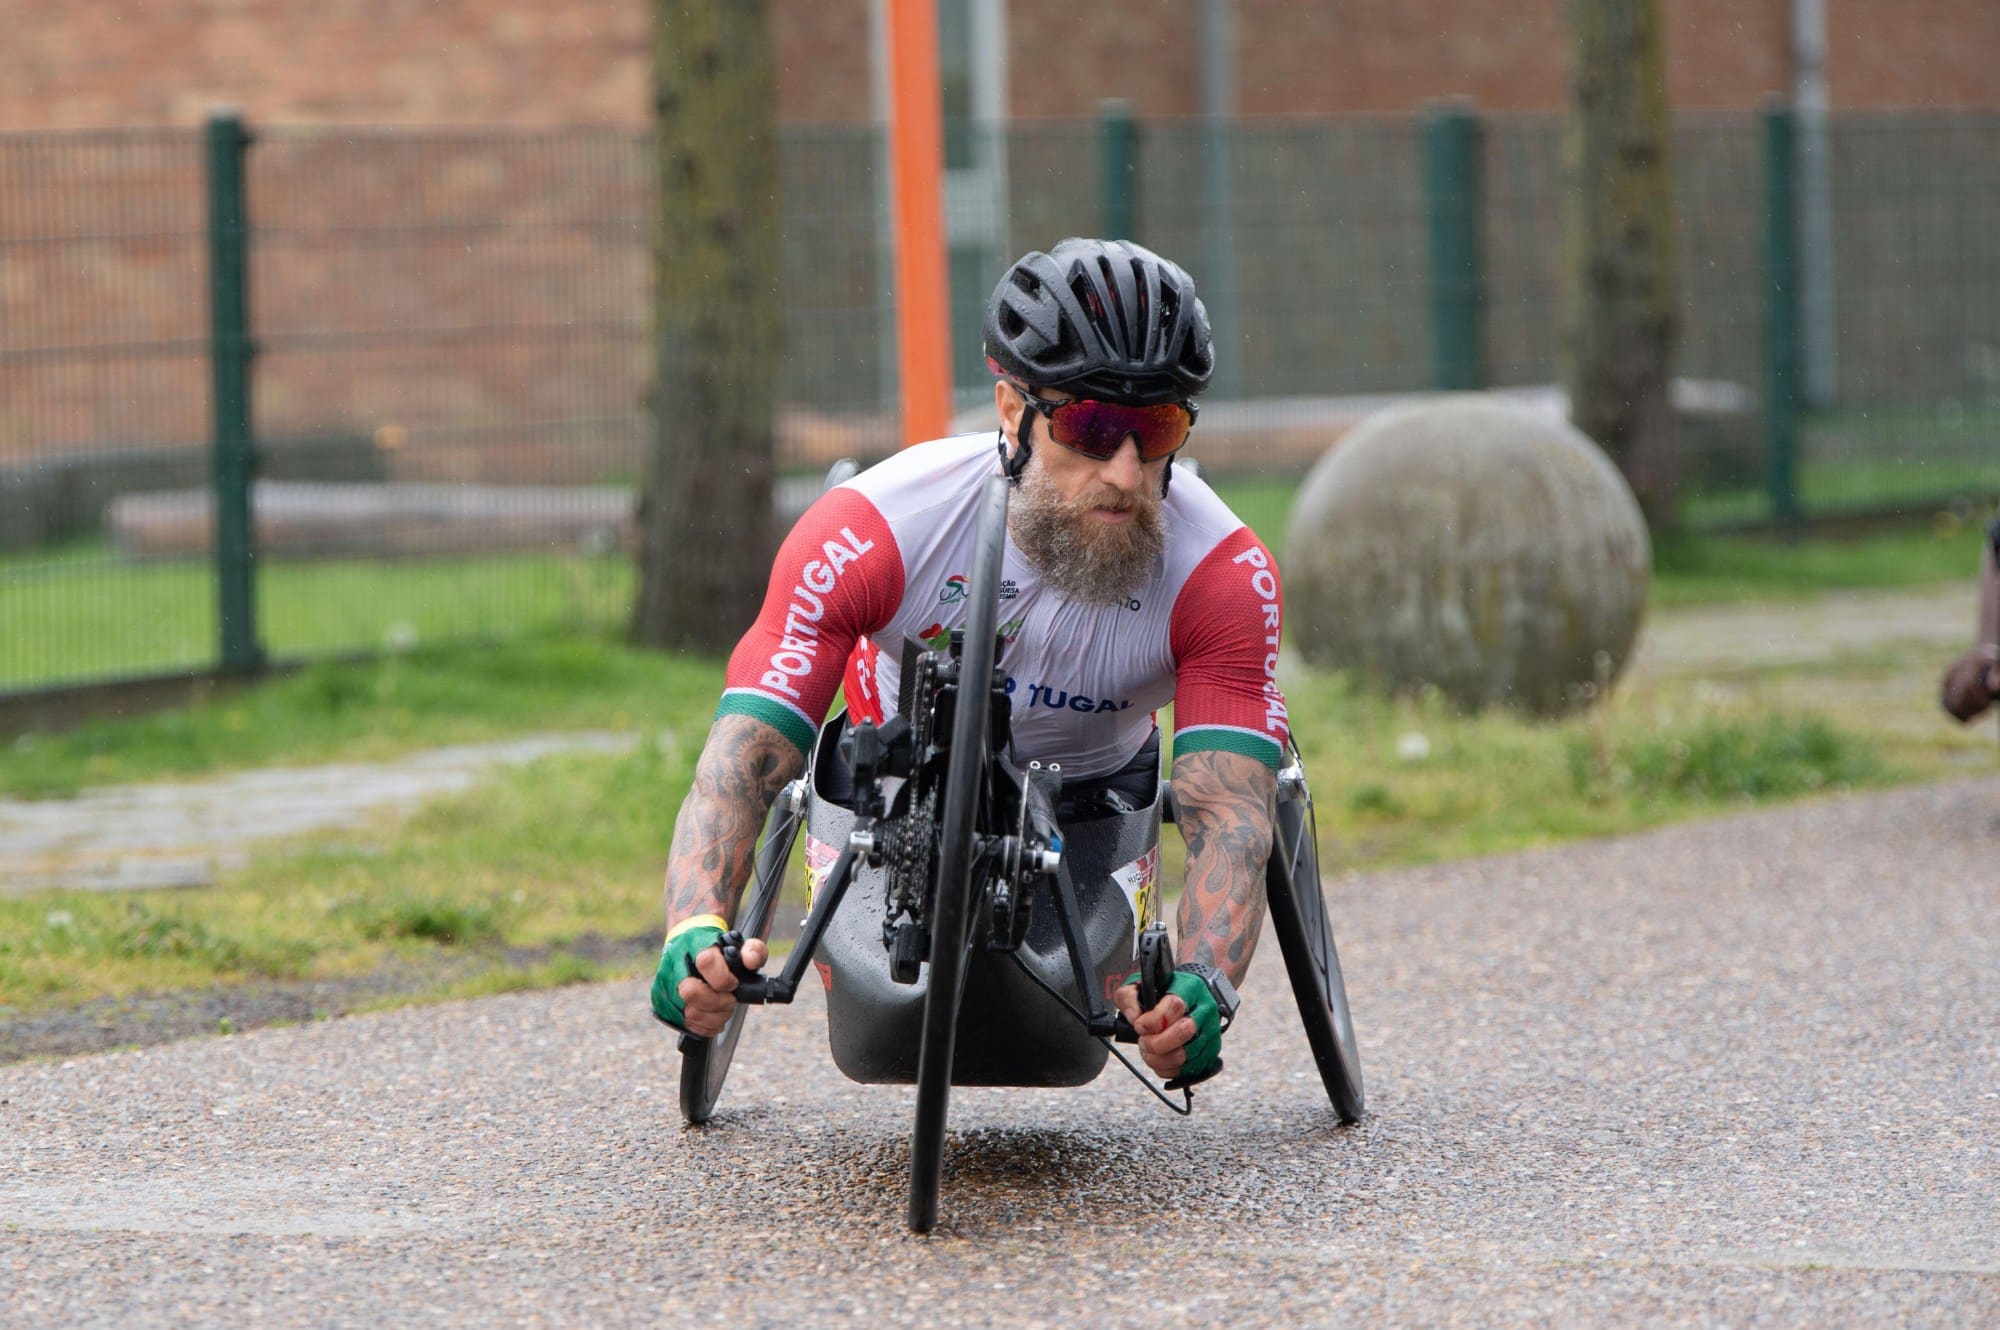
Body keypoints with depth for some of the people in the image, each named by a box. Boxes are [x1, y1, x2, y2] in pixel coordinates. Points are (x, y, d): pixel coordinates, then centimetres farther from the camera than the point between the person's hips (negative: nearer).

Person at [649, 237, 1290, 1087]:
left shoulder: (1223, 574, -37)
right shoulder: (875, 532, -40)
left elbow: (1229, 814, -41)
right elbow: (741, 761, -43)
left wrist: (1202, 988, -62)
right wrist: (694, 935, -63)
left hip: (1093, 784, 1)